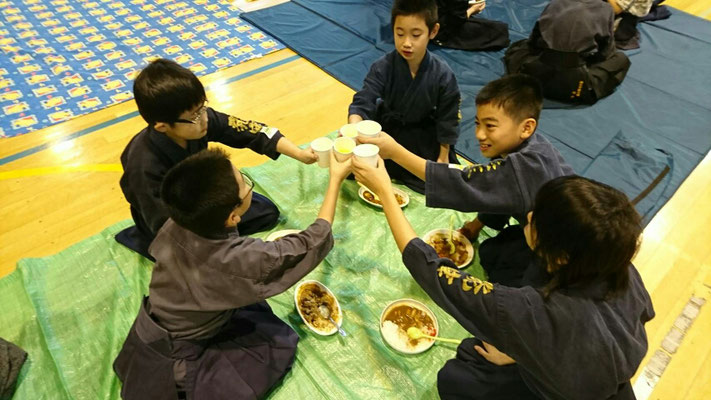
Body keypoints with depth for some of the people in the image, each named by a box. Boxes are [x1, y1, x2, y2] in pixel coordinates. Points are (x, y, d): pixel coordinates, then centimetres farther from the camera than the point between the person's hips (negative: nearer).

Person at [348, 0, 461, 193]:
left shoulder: (443, 74, -21)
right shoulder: (382, 67, -24)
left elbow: (447, 120, -10)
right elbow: (362, 103, -31)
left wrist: (443, 157, -3)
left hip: (424, 136, 1)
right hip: (388, 130, 0)